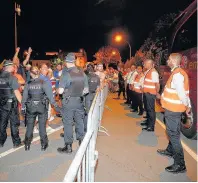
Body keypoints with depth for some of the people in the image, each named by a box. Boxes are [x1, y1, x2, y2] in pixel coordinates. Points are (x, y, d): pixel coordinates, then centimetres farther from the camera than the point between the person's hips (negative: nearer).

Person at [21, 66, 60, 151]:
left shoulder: (28, 84, -4)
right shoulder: (43, 83, -8)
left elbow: (24, 97, -1)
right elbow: (49, 95, -11)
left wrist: (23, 107, 8)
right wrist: (55, 105, -6)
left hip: (30, 107, 1)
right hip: (42, 107, -1)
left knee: (29, 126, 14)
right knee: (42, 126, 9)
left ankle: (27, 144, 25)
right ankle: (43, 144, 17)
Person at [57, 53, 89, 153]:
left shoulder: (66, 74, -15)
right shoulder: (82, 73, -1)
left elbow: (60, 91, -16)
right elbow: (86, 90, 4)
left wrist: (60, 89, 5)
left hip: (68, 102, -4)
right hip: (79, 101, 5)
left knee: (68, 123, 6)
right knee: (79, 121, 16)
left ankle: (68, 146, 16)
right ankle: (82, 141, 28)